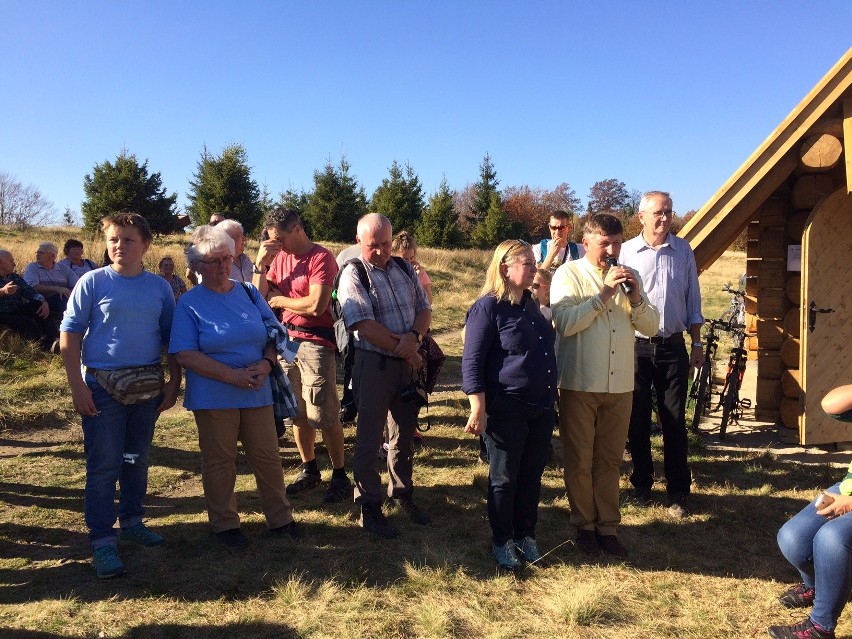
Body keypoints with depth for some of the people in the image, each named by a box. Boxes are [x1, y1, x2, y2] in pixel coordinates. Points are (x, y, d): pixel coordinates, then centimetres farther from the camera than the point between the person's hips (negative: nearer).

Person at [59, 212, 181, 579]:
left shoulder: (160, 287, 2)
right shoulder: (93, 282, -6)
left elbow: (172, 339, 8)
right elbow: (69, 335, -6)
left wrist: (174, 383, 3)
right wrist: (77, 386, -11)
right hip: (102, 386, -3)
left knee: (136, 460, 15)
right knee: (103, 465, 0)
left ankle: (132, 522, 32)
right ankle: (102, 541, 9)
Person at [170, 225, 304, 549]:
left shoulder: (249, 293, 7)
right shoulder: (189, 303, -4)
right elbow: (186, 355, -13)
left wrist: (266, 363, -12)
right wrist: (234, 376, -20)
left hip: (257, 392, 3)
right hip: (214, 397, -3)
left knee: (267, 456, 9)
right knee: (219, 461, 9)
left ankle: (280, 517, 23)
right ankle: (225, 523, 25)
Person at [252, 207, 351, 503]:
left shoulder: (321, 257, -12)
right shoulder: (279, 257, 9)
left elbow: (316, 305, -22)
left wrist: (279, 299, -7)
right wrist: (260, 264, -3)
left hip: (316, 342, -7)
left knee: (324, 415, -4)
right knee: (297, 412, 14)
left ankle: (340, 476, 9)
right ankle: (309, 470, 29)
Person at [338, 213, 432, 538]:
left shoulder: (405, 270, 9)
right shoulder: (353, 275, -10)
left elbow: (424, 309, 6)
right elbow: (365, 325, -19)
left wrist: (414, 336, -15)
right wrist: (404, 350, -14)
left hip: (410, 363, 6)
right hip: (374, 365, -6)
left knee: (404, 435, 17)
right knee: (369, 440, 4)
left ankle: (402, 495, 34)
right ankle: (369, 508, 16)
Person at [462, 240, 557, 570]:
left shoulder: (531, 303, 12)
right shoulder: (488, 307, -12)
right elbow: (471, 362, -14)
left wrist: (551, 399, 22)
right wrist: (478, 410, -18)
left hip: (541, 408, 7)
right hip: (506, 410, -7)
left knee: (532, 476, 14)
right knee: (504, 479, 7)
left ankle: (525, 535, 30)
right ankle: (502, 542, 22)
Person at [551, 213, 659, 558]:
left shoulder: (629, 276, 10)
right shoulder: (569, 274, -5)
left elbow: (651, 326, 6)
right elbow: (566, 323, -19)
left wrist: (636, 298, -12)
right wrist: (605, 292, -20)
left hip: (620, 385, 4)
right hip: (579, 384, -4)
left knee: (609, 460, 12)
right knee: (579, 461, 8)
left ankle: (608, 526, 23)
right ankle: (585, 525, 23)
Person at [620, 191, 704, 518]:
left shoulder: (683, 250, 6)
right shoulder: (626, 252, -2)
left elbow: (693, 299, 11)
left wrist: (696, 343, 9)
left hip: (673, 346, 1)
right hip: (635, 346, -1)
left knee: (675, 422, 3)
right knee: (637, 421, 8)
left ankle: (678, 492, 13)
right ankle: (641, 484, 24)